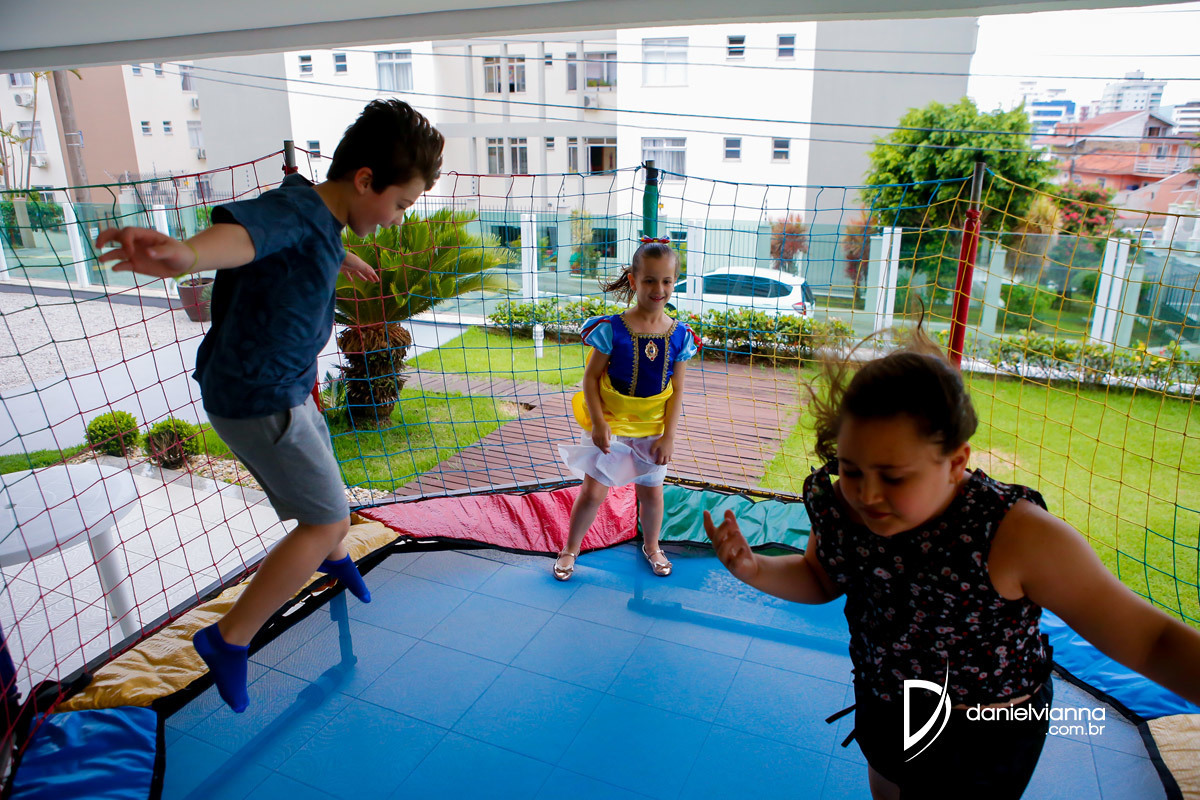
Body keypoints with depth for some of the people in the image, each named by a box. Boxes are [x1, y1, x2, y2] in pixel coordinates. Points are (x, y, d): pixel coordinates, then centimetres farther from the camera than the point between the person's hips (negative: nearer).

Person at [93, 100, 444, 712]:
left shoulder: (320, 219, 5)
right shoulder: (294, 207, -25)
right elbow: (243, 230, -50)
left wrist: (346, 262, 55)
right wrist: (184, 254, -73)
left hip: (280, 391, 9)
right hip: (258, 402, -9)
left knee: (323, 489, 28)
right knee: (325, 519, -5)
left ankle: (335, 559, 59)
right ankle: (229, 640, 7)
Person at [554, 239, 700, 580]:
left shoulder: (679, 335, -8)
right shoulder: (612, 329, -16)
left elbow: (677, 390, -3)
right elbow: (591, 377, -10)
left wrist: (668, 436, -6)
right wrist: (598, 423, -17)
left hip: (651, 430, 3)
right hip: (609, 425, -2)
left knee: (651, 491, 16)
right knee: (593, 492, 3)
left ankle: (651, 545, 43)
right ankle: (570, 548, 27)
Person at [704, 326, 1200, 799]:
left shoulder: (1018, 537, -33)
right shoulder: (837, 504, -19)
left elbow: (1148, 640, -25)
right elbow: (819, 579, 0)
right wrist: (753, 569, -18)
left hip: (981, 742, -4)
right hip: (882, 707, 5)